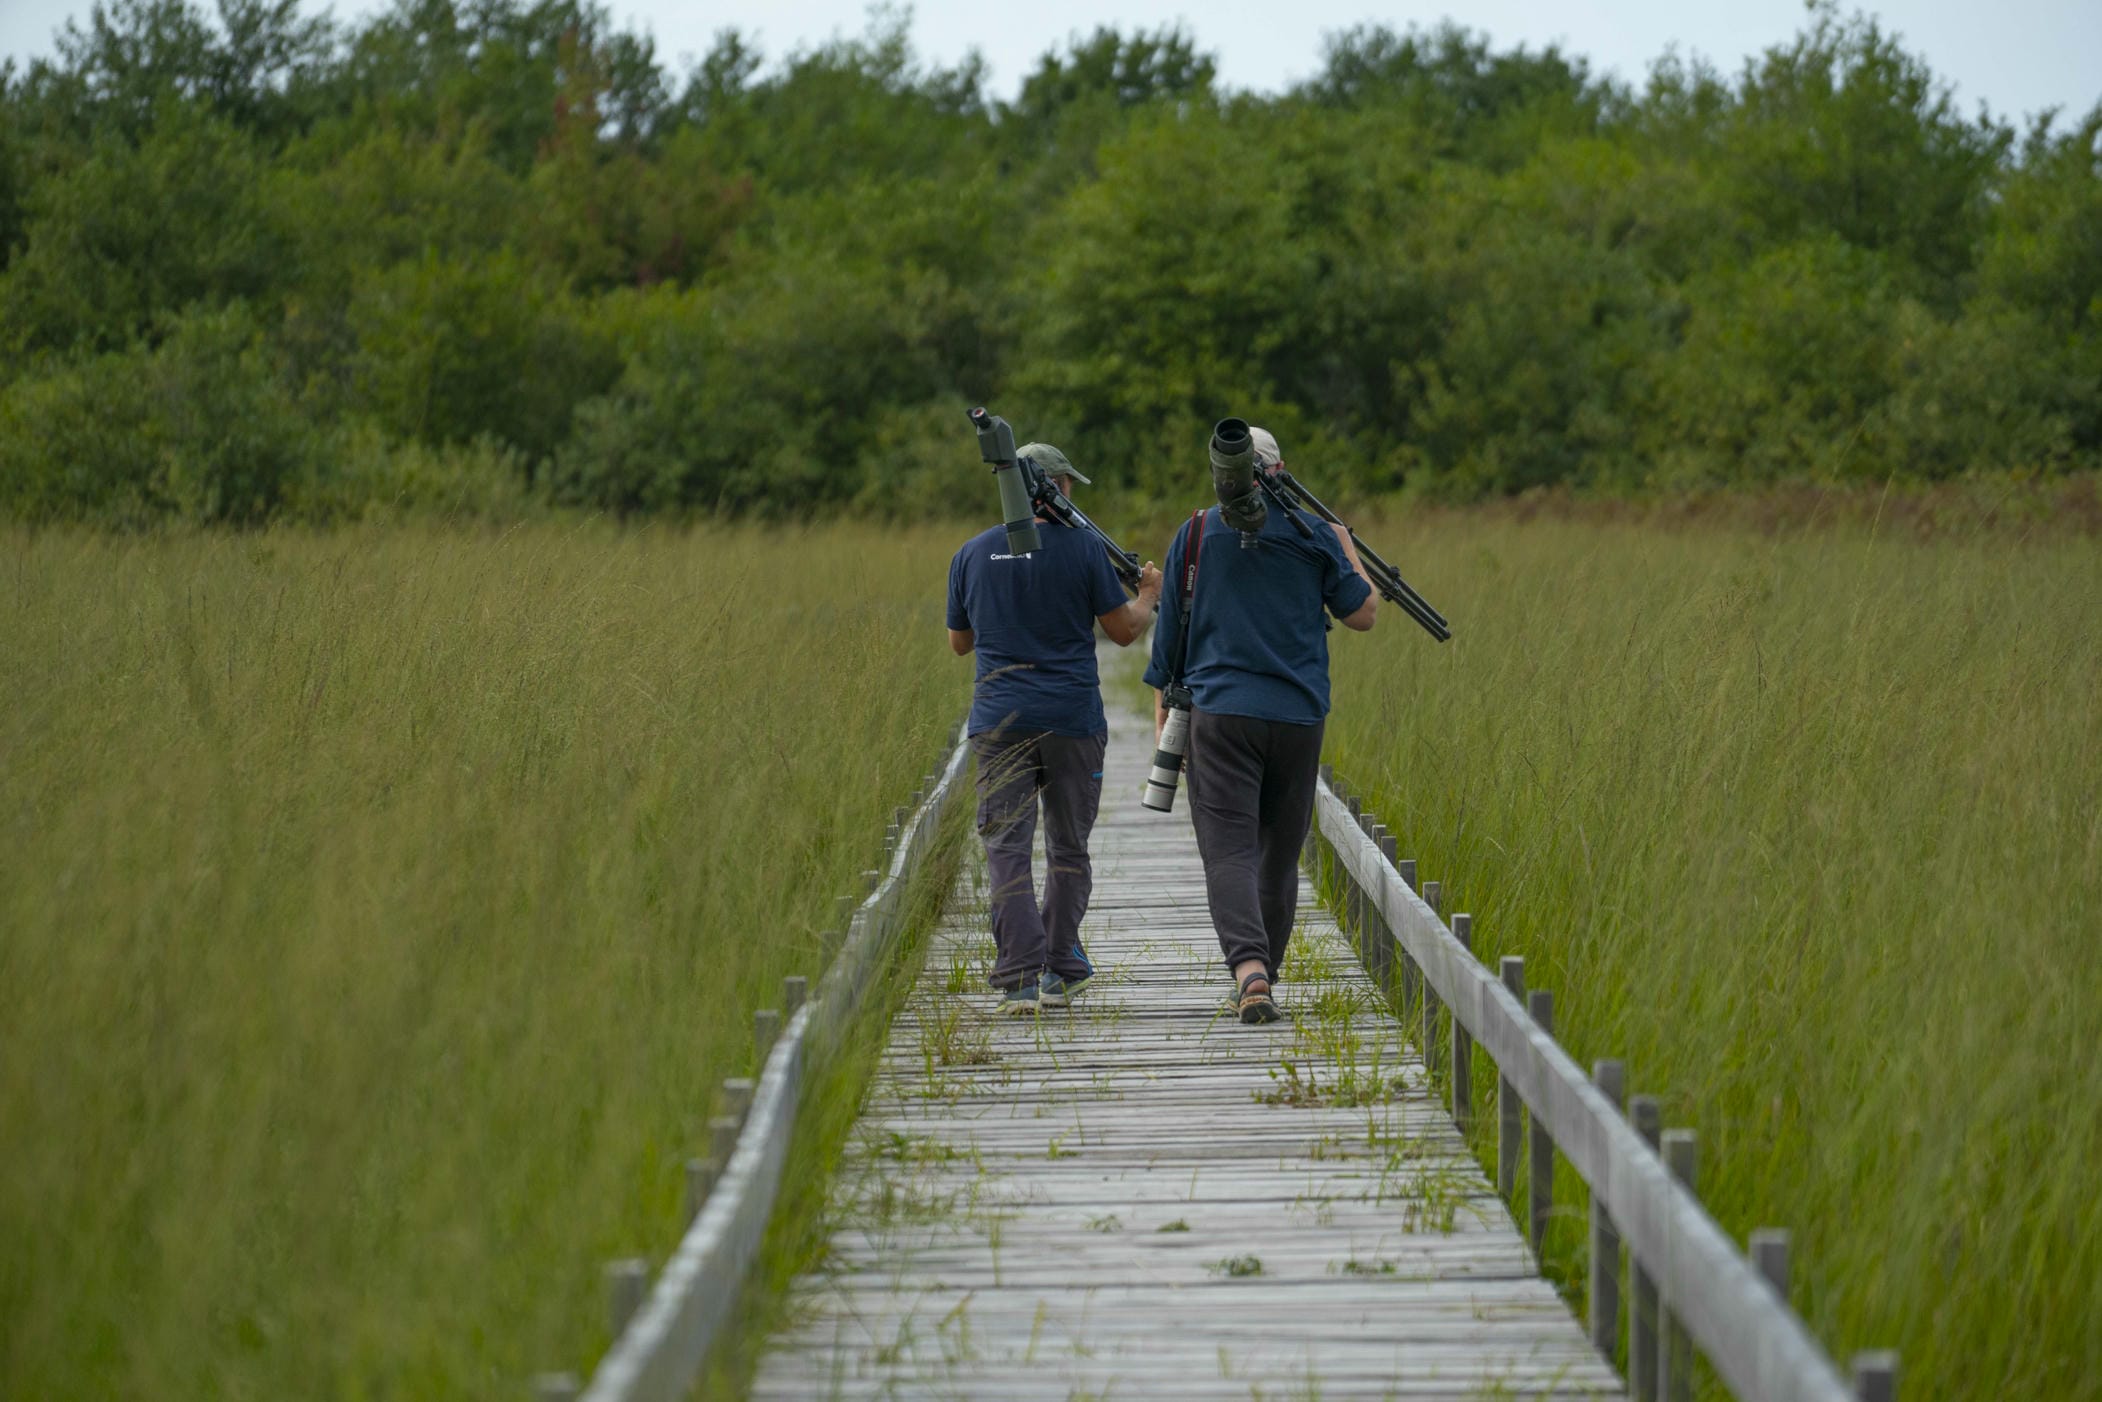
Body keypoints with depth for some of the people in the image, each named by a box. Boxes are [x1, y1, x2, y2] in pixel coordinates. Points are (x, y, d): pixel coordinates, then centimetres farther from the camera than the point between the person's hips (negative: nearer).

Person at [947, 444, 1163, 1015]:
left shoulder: (972, 554, 6)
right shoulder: (1081, 548, -3)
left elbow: (960, 641, 17)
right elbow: (1124, 630, 1)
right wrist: (1149, 595, 21)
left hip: (999, 722, 1)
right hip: (1073, 719, -1)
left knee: (1007, 850, -2)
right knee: (1068, 851, 12)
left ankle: (1021, 978, -14)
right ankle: (1059, 973, 15)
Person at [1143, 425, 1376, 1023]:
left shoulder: (1196, 534, 3)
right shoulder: (1314, 536, 3)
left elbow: (1169, 631, 5)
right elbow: (1362, 613, 13)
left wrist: (1164, 714, 13)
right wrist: (1348, 550, 29)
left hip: (1217, 713, -1)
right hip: (1297, 717, 1)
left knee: (1229, 853, -8)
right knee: (1279, 854, 14)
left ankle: (1249, 970, -29)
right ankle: (1263, 974, 21)